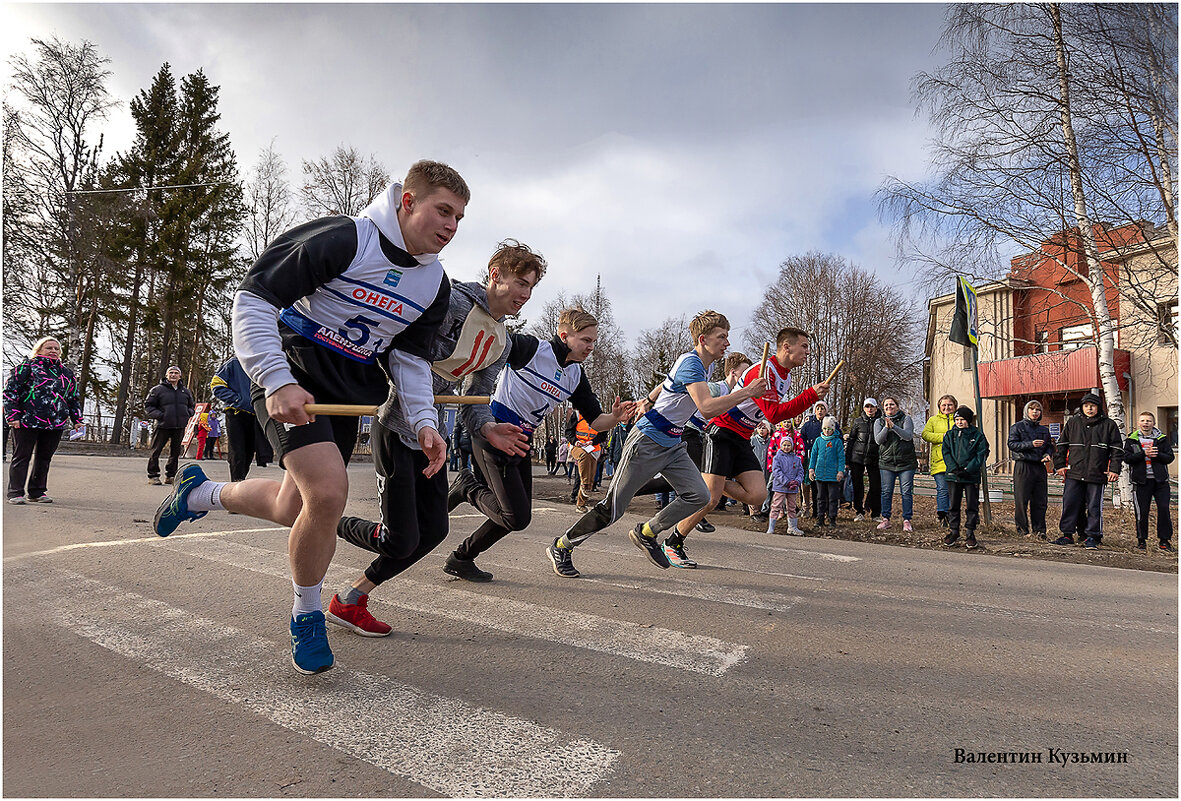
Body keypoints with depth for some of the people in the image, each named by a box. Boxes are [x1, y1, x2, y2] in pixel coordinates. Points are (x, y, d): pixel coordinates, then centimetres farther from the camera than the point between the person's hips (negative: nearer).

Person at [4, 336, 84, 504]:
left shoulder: (67, 373, 18)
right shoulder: (27, 367, 3)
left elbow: (74, 397, 23)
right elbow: (10, 391, -1)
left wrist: (77, 420, 16)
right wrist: (12, 415, -9)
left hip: (55, 423, 5)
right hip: (27, 421, -4)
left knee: (44, 458, 9)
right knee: (21, 457, 1)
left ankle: (36, 492, 18)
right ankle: (15, 493, 6)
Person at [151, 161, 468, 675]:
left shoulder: (436, 284, 1)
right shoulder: (342, 239, -19)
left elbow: (411, 356, 8)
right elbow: (252, 299, -18)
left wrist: (423, 421, -7)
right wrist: (278, 381, -28)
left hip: (351, 392, 7)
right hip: (292, 375, -7)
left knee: (293, 510, 11)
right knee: (329, 491, -24)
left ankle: (202, 493, 45)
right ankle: (306, 617, 4)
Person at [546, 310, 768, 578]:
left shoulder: (702, 364, 9)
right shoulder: (690, 363, -21)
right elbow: (707, 408, -34)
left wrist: (649, 400, 39)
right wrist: (746, 392, -30)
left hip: (672, 445, 9)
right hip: (646, 442, -9)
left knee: (698, 495, -6)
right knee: (612, 508, -4)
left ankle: (646, 533, 11)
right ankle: (561, 547, 13)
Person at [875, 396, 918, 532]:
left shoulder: (906, 419, 5)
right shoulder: (879, 422, 10)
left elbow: (908, 436, -11)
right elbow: (878, 440, -3)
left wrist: (894, 426, -24)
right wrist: (886, 427, -19)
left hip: (906, 462, -1)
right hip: (886, 462, 1)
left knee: (906, 492, -1)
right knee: (886, 492, 1)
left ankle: (906, 520, 5)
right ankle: (885, 519, 9)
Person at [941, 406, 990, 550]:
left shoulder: (977, 435, 1)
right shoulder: (950, 435, 8)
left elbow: (981, 454, -3)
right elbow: (946, 452, 3)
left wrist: (968, 469, -13)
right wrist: (954, 468, -11)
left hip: (971, 475, -2)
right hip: (954, 475, 2)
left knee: (972, 505, 2)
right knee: (953, 505, 7)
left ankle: (969, 534, 10)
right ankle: (953, 531, 17)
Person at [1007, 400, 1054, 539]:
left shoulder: (1044, 430, 19)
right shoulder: (1017, 427, 4)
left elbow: (1049, 445, 21)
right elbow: (1012, 444, -6)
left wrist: (1048, 455, -1)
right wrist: (1031, 444, -17)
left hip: (1040, 467, 5)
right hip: (1023, 466, -5)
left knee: (1040, 500, 4)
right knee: (1021, 500, -4)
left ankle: (1039, 529, 11)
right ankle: (1023, 529, 3)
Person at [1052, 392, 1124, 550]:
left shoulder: (1109, 425, 6)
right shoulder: (1073, 422, 11)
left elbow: (1117, 448, 5)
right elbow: (1061, 445, 15)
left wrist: (1114, 470, -4)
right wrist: (1059, 465, 9)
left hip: (1097, 474, -2)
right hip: (1074, 473, 2)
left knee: (1094, 507, 2)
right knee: (1069, 504, 1)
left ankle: (1092, 536, 11)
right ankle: (1067, 534, 10)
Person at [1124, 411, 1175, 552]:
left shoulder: (1162, 438, 8)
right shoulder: (1132, 439, 5)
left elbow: (1170, 457, 4)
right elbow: (1127, 458, -5)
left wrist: (1157, 455, -14)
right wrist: (1144, 453, -17)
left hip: (1160, 480, 1)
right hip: (1141, 481, -1)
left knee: (1164, 509, -3)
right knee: (1142, 512, 2)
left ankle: (1164, 540, 9)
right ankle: (1142, 540, 14)